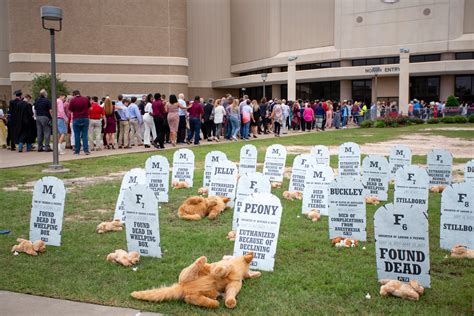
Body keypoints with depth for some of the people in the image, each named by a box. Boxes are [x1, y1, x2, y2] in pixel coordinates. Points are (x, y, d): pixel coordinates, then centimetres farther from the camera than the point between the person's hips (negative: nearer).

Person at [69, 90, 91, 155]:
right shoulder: (86, 99, 3)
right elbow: (89, 107, 14)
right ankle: (86, 150, -4)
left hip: (76, 119, -1)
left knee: (77, 135, 5)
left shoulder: (73, 100, -4)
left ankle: (77, 150, 8)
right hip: (85, 118, 2)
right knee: (85, 135, 3)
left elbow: (70, 110, -1)